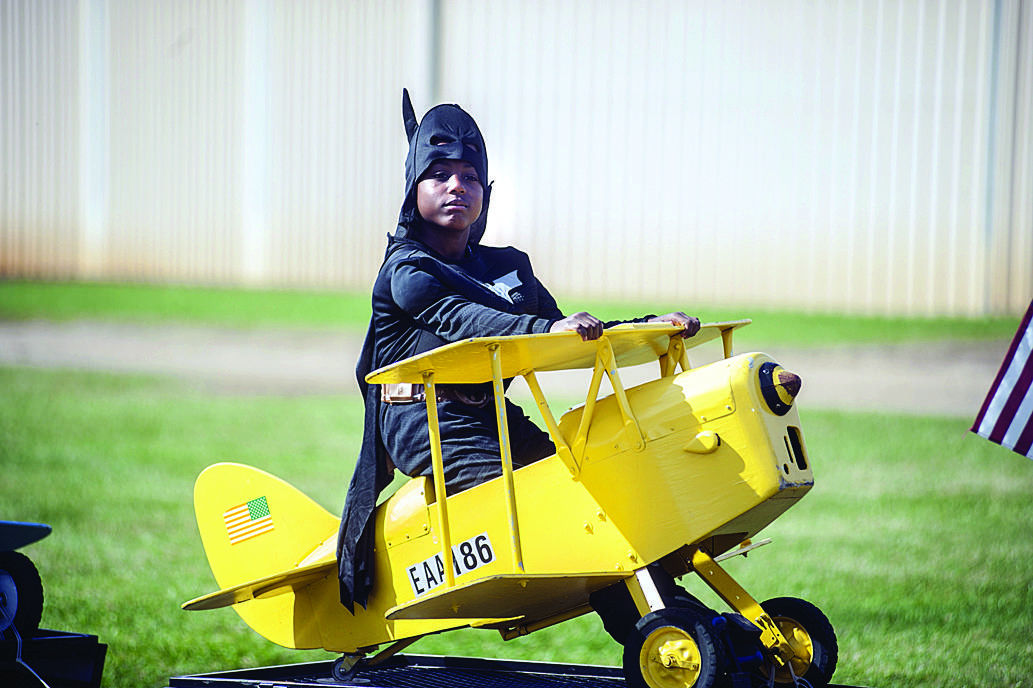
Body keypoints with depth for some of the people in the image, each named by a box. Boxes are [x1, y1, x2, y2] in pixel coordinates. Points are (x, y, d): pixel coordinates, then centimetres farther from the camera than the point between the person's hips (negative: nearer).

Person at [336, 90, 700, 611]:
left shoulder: (508, 267, 19)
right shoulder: (406, 270, -4)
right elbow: (458, 320, -23)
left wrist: (649, 326, 6)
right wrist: (544, 328, -39)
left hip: (490, 415, 6)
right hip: (424, 419, -6)